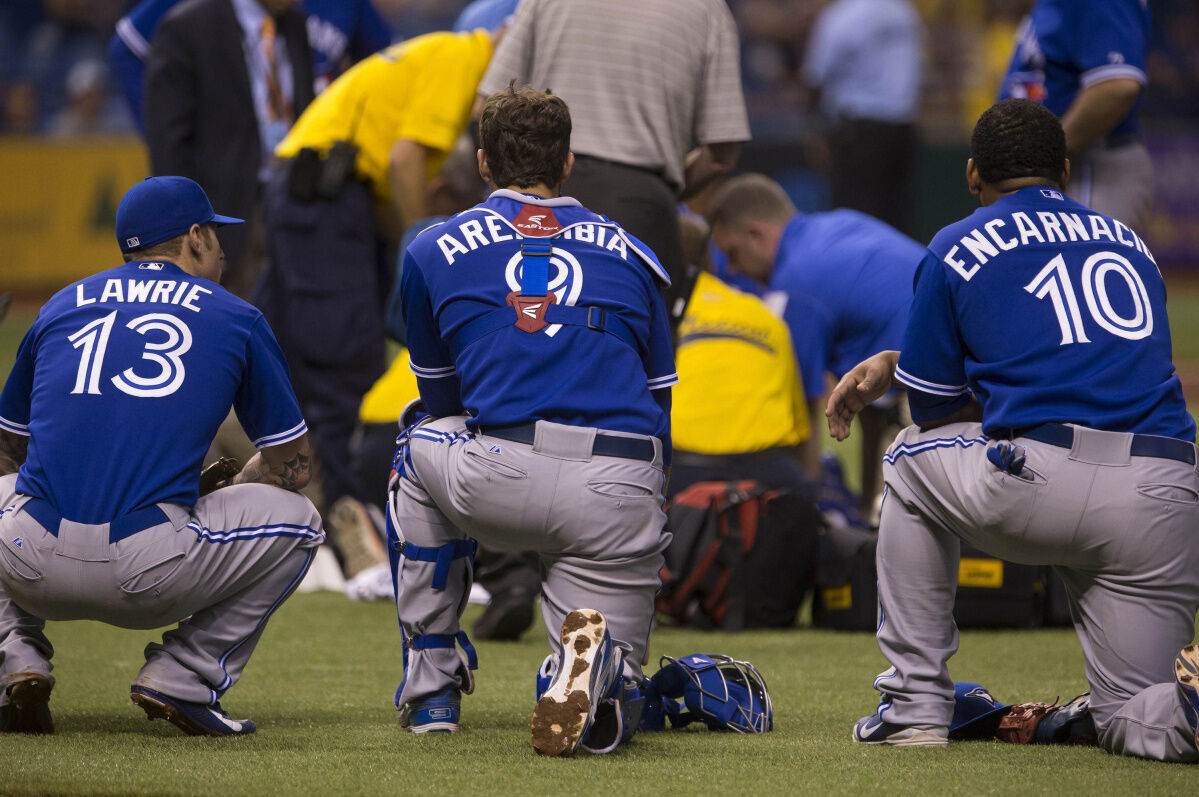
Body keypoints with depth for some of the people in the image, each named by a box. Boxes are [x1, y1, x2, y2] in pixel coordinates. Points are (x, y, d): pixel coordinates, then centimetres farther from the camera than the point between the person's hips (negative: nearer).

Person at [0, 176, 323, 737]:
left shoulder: (61, 306, 22)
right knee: (295, 519, 22)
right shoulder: (237, 319, 16)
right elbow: (291, 467, 23)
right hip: (149, 583, -3)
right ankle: (182, 679, 7)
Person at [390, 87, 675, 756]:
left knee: (421, 441, 35)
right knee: (609, 721, 17)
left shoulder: (433, 251, 21)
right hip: (623, 499, 1)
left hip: (498, 487, -1)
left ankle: (430, 686, 27)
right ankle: (594, 663, -23)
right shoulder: (630, 255, 24)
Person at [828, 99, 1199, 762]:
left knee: (912, 460, 30)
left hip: (1038, 491, -3)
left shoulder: (958, 249, 13)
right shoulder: (1130, 242, 27)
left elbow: (934, 412, 18)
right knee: (1135, 722, 16)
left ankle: (916, 701, 23)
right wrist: (892, 362, 41)